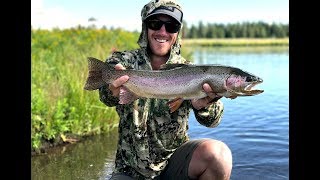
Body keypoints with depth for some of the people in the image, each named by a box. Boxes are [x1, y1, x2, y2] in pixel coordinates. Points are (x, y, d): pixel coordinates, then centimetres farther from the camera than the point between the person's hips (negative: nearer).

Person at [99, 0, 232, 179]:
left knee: (217, 153, -26)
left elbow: (211, 120, -18)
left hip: (175, 160, 1)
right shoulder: (125, 61, -3)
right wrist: (113, 91, -50)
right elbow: (107, 93, -25)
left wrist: (203, 104, -41)